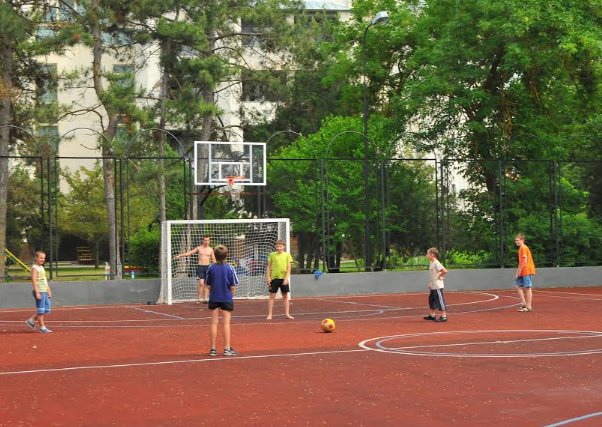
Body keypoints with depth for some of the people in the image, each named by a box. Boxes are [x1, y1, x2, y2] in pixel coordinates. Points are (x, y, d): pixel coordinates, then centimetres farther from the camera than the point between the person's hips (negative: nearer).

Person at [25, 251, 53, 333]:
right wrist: (37, 292, -22)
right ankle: (42, 327, 3)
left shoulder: (41, 267, 19)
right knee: (41, 310, -3)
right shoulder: (34, 268, -8)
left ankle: (31, 320, 20)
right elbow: (34, 281, -16)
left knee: (46, 309, 9)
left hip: (45, 291, 9)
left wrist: (49, 290, 20)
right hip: (39, 291, -9)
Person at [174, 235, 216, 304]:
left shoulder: (210, 249, 7)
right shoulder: (199, 248, 4)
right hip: (200, 267, -2)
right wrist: (179, 256, -8)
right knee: (200, 283, -11)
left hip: (208, 267, 2)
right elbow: (189, 252, 0)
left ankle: (205, 299, 7)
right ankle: (199, 299, -5)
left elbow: (213, 260, 12)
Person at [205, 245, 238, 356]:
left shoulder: (211, 268, -4)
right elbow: (232, 286, -8)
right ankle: (227, 348, 2)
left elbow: (208, 285, -1)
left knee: (214, 323, 7)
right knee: (226, 323, 2)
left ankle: (213, 348, 9)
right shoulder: (230, 268, -9)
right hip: (227, 299, -2)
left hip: (214, 298, 2)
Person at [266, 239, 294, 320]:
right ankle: (269, 314, 3)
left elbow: (289, 268, -1)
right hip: (274, 278, -1)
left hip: (284, 278, 1)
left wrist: (286, 278, -11)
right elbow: (269, 267, 7)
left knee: (285, 296, 6)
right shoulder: (272, 255, 3)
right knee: (272, 296, 0)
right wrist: (268, 278, -2)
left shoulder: (287, 255, 2)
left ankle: (287, 314, 12)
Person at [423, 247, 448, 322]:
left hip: (437, 286, -10)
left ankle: (443, 316, -2)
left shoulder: (436, 263, -17)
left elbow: (444, 271, -26)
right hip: (432, 286, 10)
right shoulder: (431, 263, 11)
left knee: (440, 301, -6)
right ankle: (432, 315, 26)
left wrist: (439, 276, -13)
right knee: (431, 301, 16)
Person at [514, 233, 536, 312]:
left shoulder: (524, 248, -12)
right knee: (517, 286, 11)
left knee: (528, 288, -6)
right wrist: (518, 271, 16)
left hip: (527, 271, -10)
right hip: (523, 272, 10)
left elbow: (525, 261, -20)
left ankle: (528, 306, -3)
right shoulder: (521, 249, 16)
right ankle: (523, 303, 13)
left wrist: (519, 271, -16)